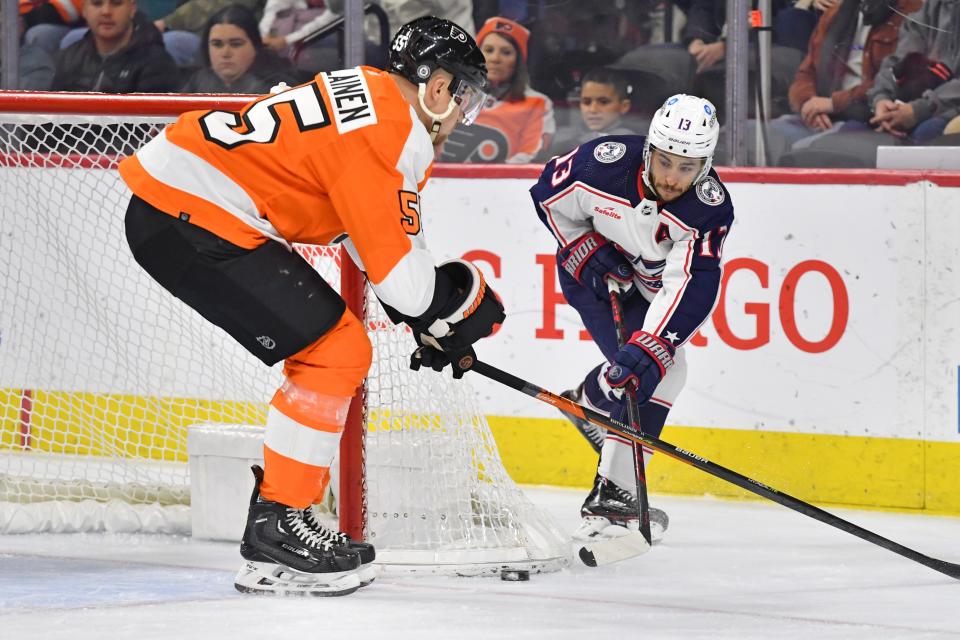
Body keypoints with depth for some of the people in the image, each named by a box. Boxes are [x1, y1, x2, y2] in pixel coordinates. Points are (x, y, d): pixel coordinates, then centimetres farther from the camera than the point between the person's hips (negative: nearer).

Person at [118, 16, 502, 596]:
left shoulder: (375, 96, 15)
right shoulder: (384, 130, -17)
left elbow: (382, 235, 25)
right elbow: (398, 271, -16)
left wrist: (433, 318, 18)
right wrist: (465, 299, 2)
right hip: (191, 216, -11)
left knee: (336, 348, 15)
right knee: (337, 353, -10)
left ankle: (279, 524, 18)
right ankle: (278, 529, -6)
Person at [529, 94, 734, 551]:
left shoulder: (711, 208, -31)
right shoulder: (603, 163, -32)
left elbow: (690, 288, -39)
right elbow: (548, 195, -11)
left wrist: (650, 346, -51)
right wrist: (585, 249, -18)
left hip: (651, 284, 3)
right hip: (592, 271, -3)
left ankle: (590, 400, 35)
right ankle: (609, 498, -17)